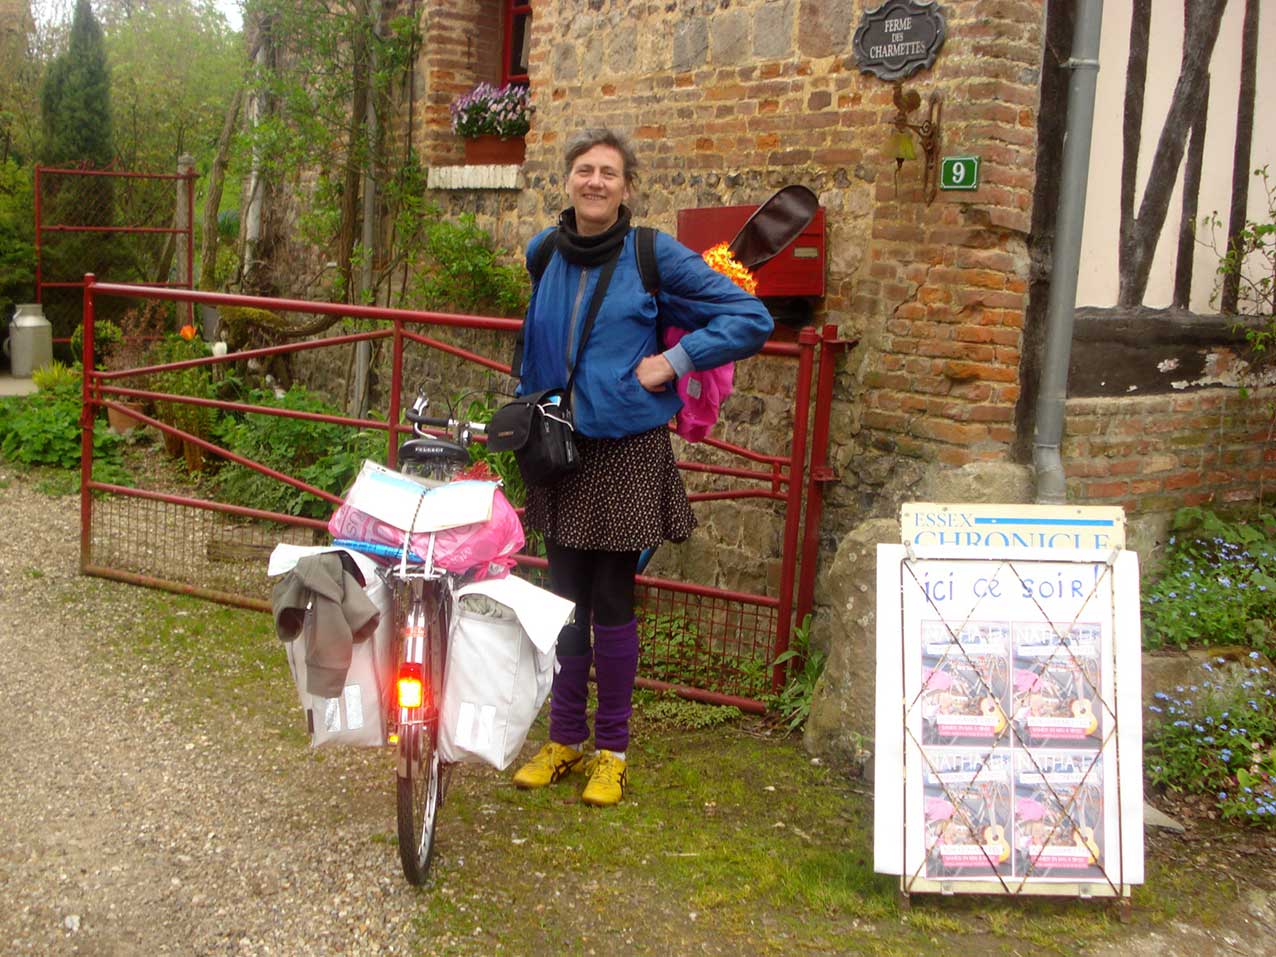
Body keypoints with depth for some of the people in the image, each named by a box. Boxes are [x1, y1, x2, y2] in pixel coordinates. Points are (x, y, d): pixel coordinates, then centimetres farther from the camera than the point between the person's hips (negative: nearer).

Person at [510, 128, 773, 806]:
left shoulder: (655, 256, -9)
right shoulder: (543, 253, 5)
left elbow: (751, 318, -7)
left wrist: (673, 360, -13)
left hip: (629, 451, -4)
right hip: (560, 449, 4)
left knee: (612, 602, 2)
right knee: (564, 598, 10)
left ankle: (612, 748, 18)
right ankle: (564, 736, 25)